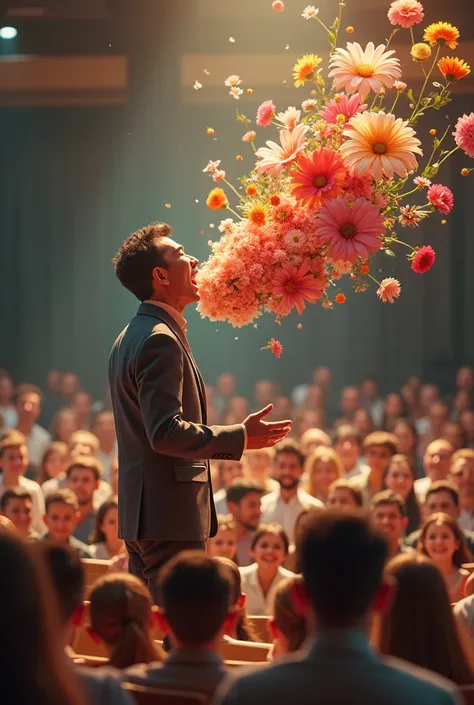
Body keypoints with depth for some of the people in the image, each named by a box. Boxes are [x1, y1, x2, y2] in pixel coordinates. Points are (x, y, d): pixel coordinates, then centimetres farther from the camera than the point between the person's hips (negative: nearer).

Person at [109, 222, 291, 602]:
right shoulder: (160, 340, -16)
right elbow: (166, 432, -24)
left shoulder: (132, 337, 17)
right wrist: (241, 437, -18)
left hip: (139, 511, 11)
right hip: (171, 515, -11)